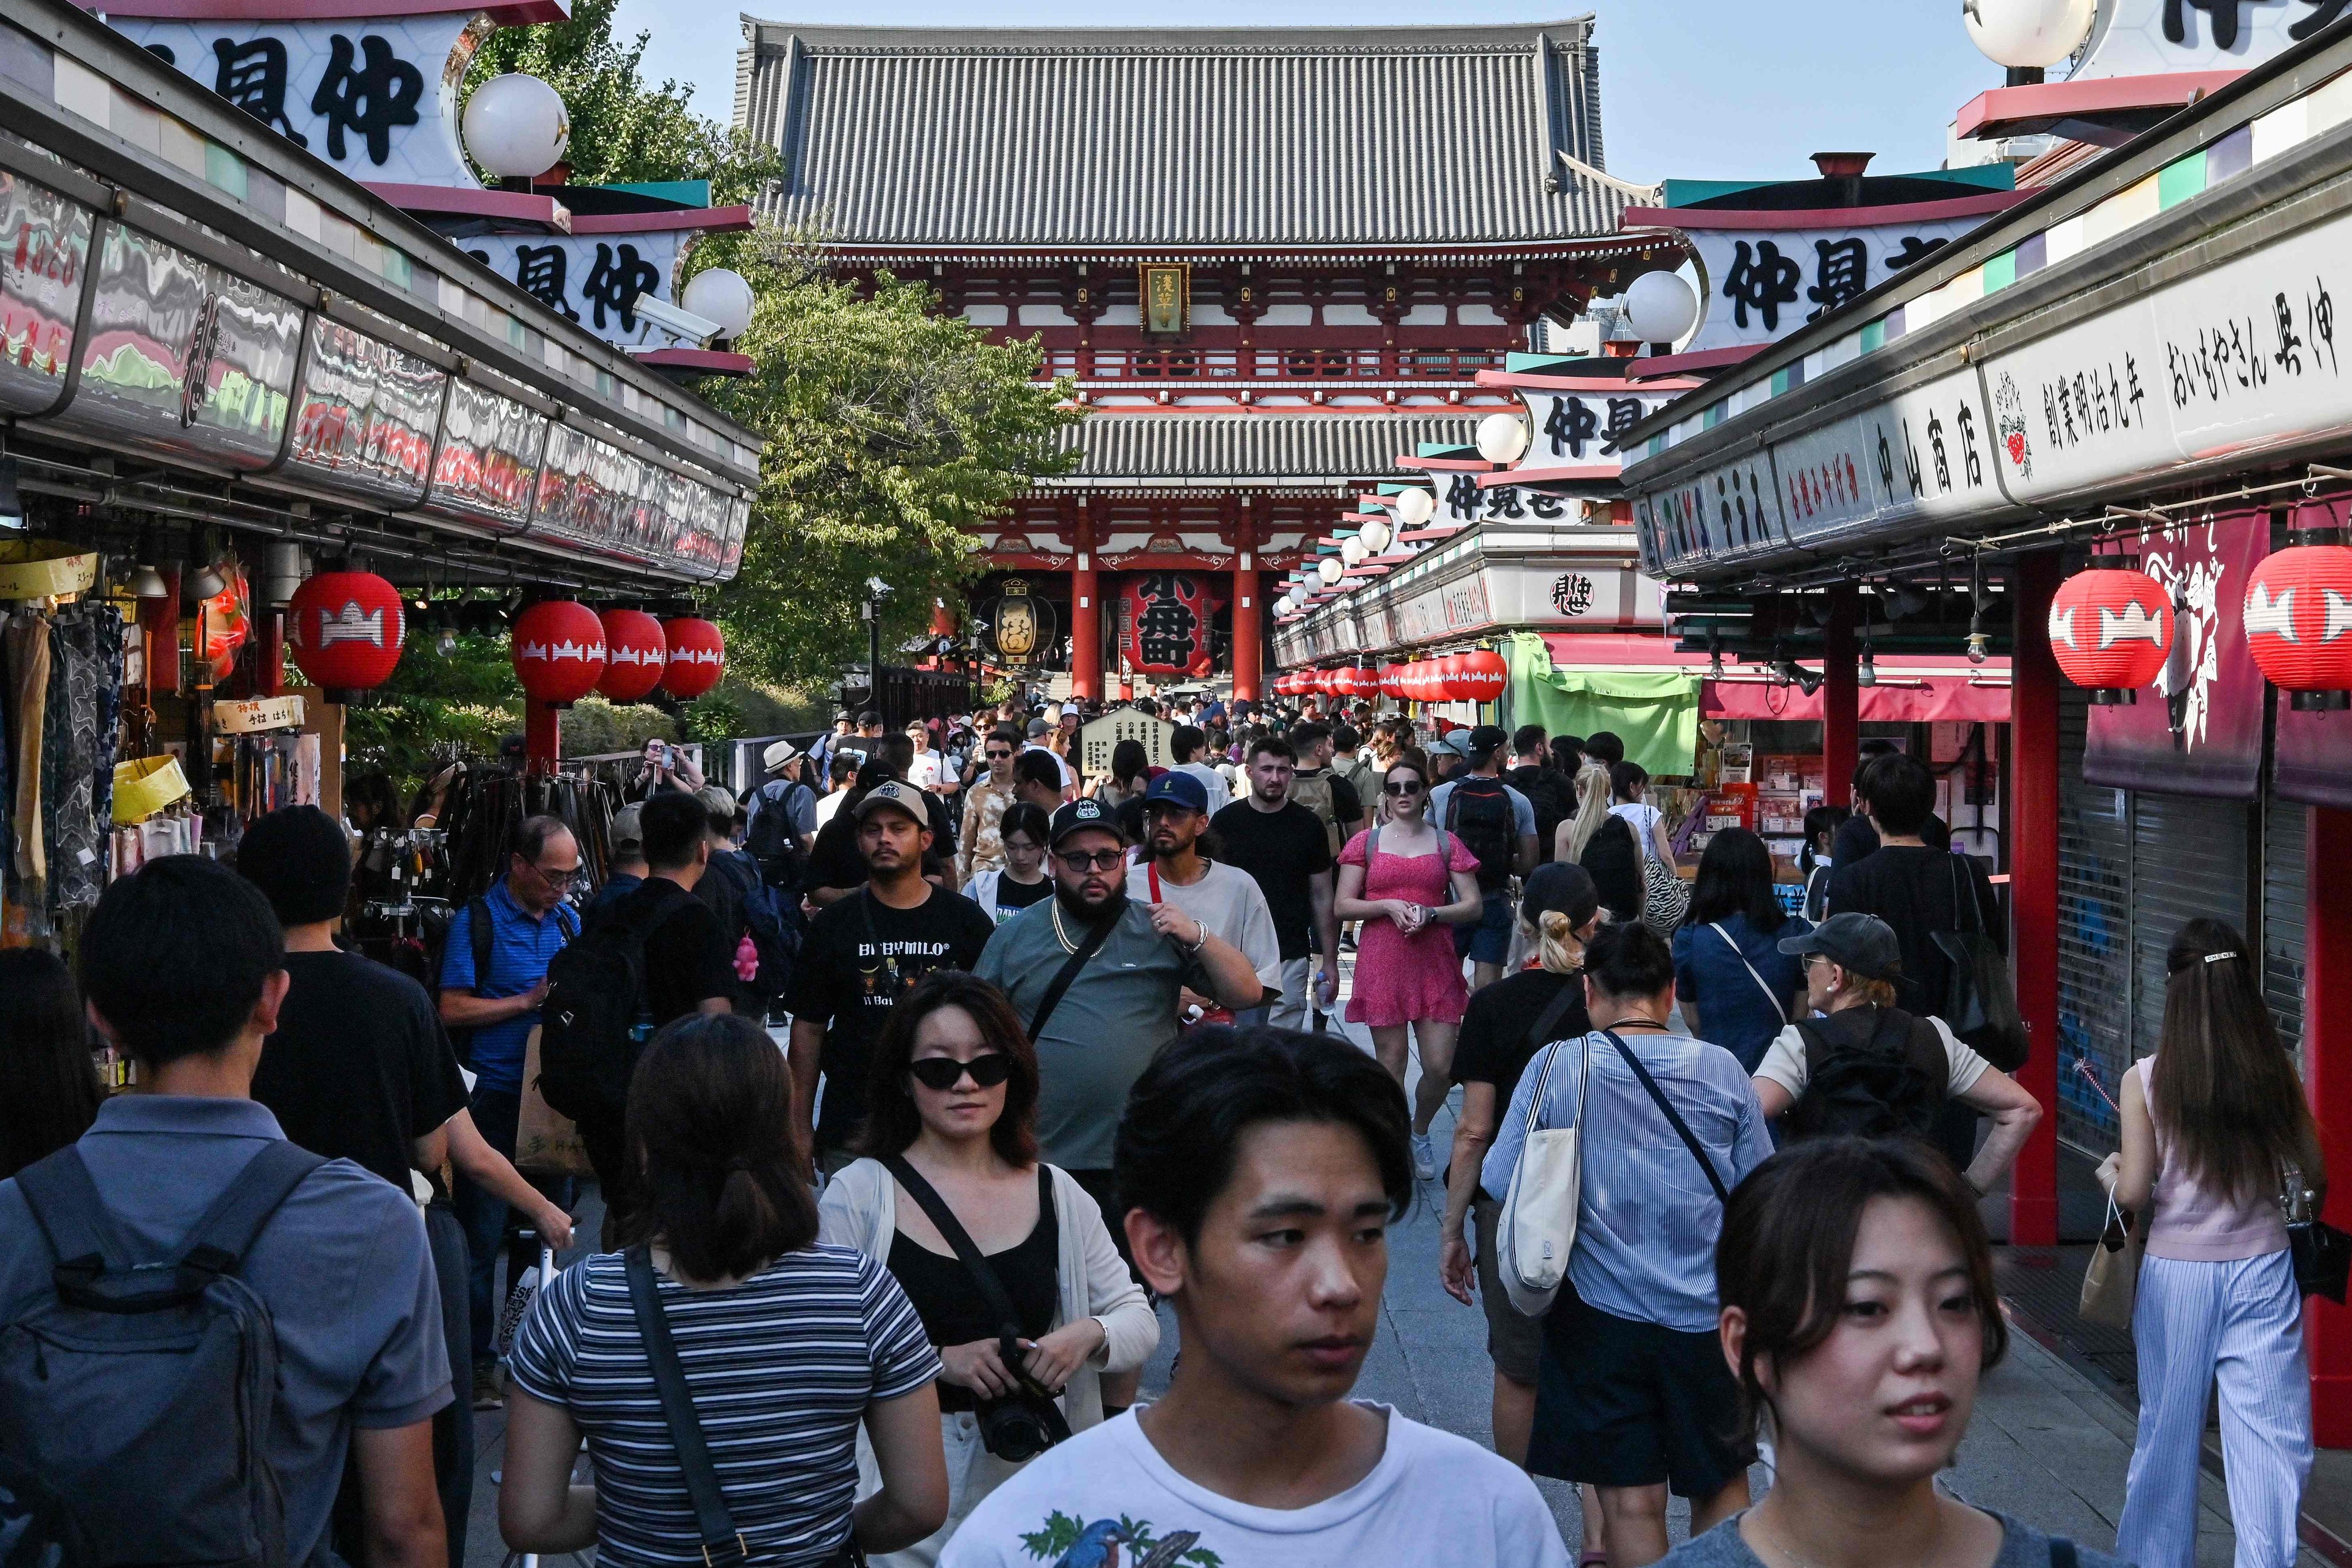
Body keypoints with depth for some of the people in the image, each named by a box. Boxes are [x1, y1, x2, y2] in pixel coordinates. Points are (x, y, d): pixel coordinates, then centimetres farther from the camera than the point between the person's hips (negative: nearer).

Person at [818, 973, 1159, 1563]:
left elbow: (1140, 1321, 9)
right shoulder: (859, 1193, -4)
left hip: (1038, 1473, 3)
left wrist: (1090, 1336, -12)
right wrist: (941, 1360, -20)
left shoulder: (1058, 1195, 5)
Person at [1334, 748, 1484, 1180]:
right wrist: (1387, 906, -12)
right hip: (1382, 965, -1)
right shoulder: (1366, 843, 7)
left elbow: (1474, 906, 4)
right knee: (1390, 1065, 1)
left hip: (1436, 964, 1)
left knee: (1441, 1066, -3)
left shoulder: (1447, 844, 8)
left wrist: (1430, 913, -12)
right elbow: (1342, 906, 4)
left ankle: (1419, 1132, 26)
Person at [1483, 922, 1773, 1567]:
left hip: (1603, 1313, -2)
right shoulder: (1721, 1068, -5)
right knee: (1723, 1484, 19)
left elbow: (1501, 1183, -5)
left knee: (1632, 1501, 7)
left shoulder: (1554, 1068, -9)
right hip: (1709, 1313, 2)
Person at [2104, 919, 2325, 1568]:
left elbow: (2134, 1193, -9)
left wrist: (2110, 1173, 12)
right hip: (2262, 1269, 0)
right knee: (2273, 1439, 4)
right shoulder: (2277, 1071, -4)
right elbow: (2314, 1176, 5)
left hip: (2176, 1274, 0)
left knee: (2168, 1430, 14)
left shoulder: (2147, 1079, -10)